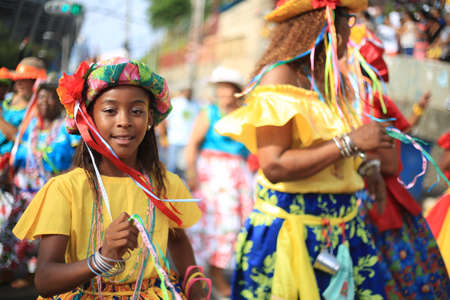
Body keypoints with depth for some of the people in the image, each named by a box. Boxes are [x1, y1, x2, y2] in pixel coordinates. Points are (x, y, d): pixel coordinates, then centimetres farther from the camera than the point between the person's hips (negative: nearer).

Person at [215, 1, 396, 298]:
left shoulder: (327, 79, 10)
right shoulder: (280, 76, -14)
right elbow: (274, 166, -23)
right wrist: (351, 143, -20)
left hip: (344, 226, 8)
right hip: (292, 230, -8)